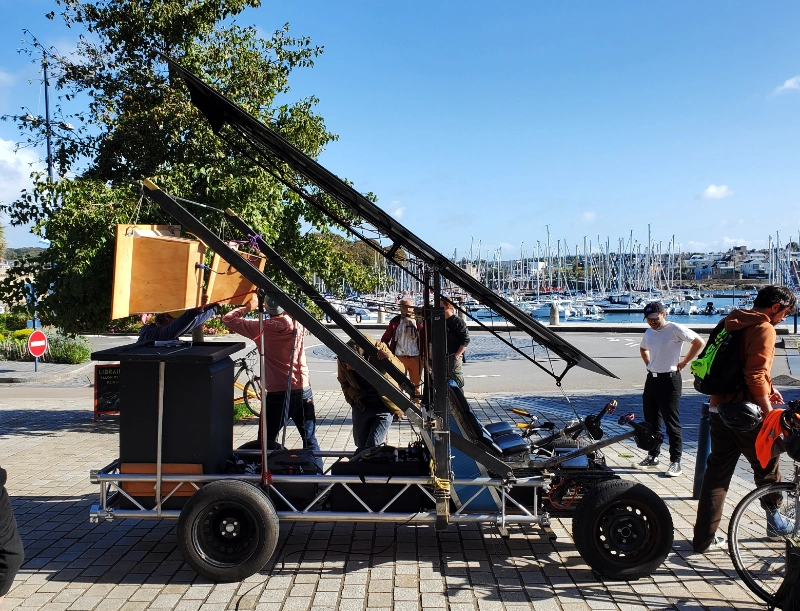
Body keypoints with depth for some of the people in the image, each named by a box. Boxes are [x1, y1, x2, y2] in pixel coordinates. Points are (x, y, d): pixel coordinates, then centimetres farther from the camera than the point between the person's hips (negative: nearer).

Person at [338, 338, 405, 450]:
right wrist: (352, 399, 1)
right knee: (361, 445, 12)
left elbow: (400, 369, -12)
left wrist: (389, 359, -32)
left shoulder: (379, 349, -23)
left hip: (384, 405, -4)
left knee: (373, 446, -12)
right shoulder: (343, 360, -13)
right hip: (361, 406, 4)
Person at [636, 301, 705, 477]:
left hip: (669, 380, -8)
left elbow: (699, 342, -14)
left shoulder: (675, 329, -11)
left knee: (672, 423, -4)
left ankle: (675, 462, 2)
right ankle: (653, 456, 25)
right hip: (651, 379, 8)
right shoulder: (648, 333, 12)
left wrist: (684, 362, -10)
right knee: (651, 421, 13)